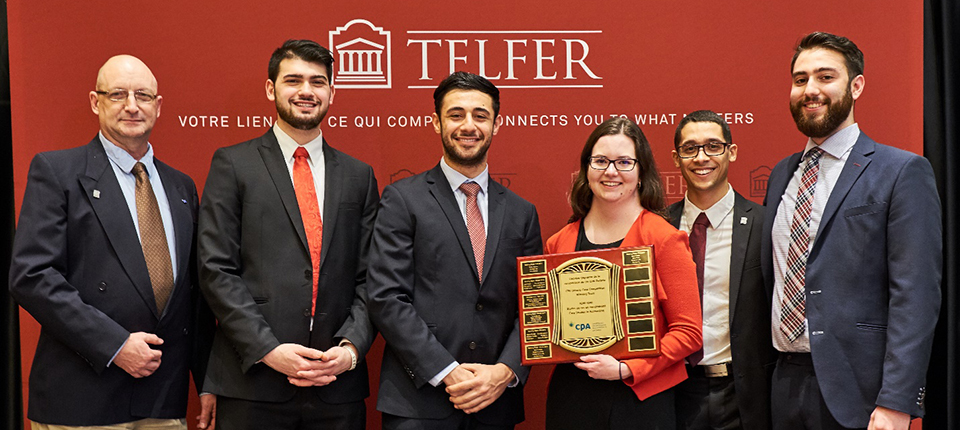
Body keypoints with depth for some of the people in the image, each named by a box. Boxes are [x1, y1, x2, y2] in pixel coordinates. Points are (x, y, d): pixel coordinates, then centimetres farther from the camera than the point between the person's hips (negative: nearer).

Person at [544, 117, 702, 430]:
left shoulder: (665, 239, -6)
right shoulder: (559, 243, 4)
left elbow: (688, 332, -8)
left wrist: (626, 369, -16)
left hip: (640, 400, -3)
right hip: (570, 398, 3)